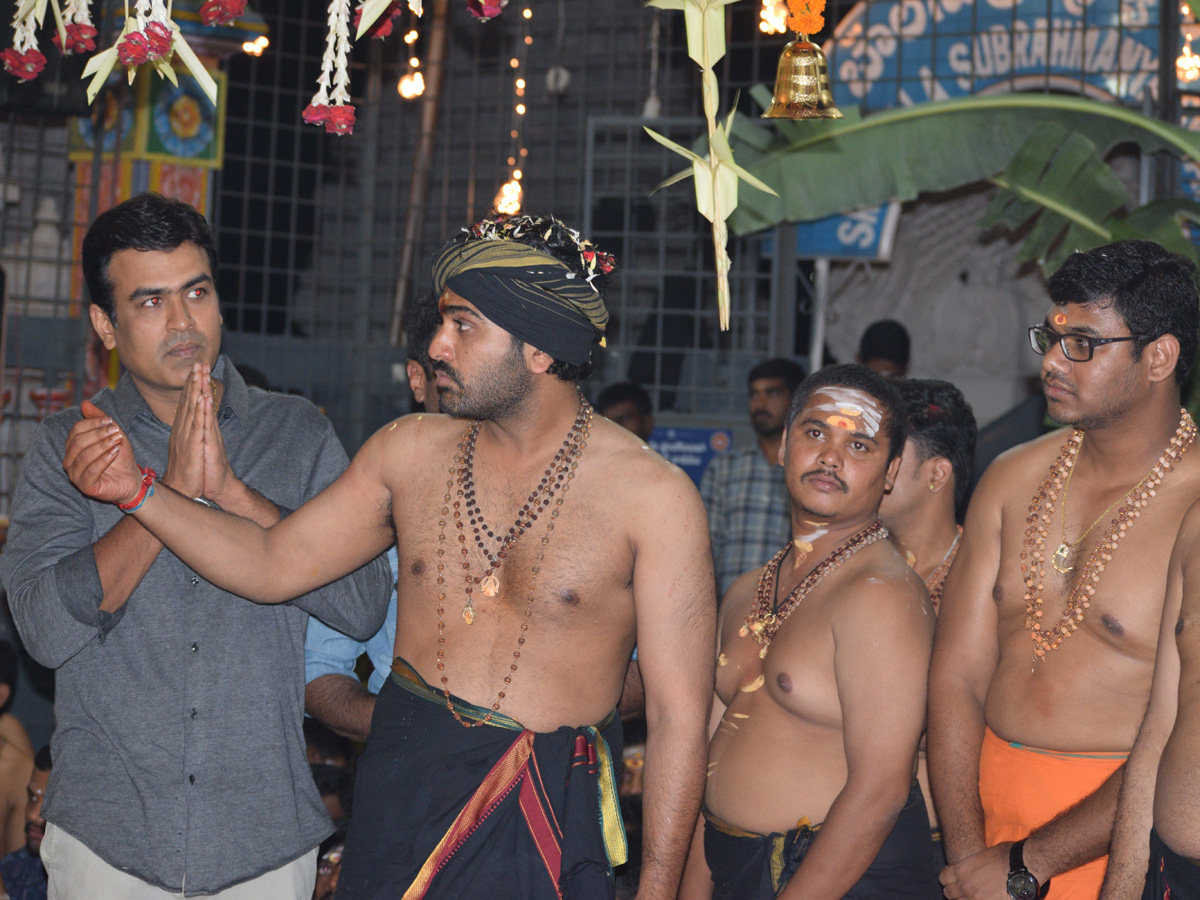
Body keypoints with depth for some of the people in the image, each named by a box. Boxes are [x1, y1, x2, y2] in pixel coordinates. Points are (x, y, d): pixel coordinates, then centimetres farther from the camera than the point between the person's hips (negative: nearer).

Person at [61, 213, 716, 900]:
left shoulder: (653, 497, -10)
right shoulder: (411, 451, 4)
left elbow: (678, 715, -11)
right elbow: (274, 565, 10)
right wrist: (136, 490, -2)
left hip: (547, 818, -4)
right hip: (399, 791, 4)